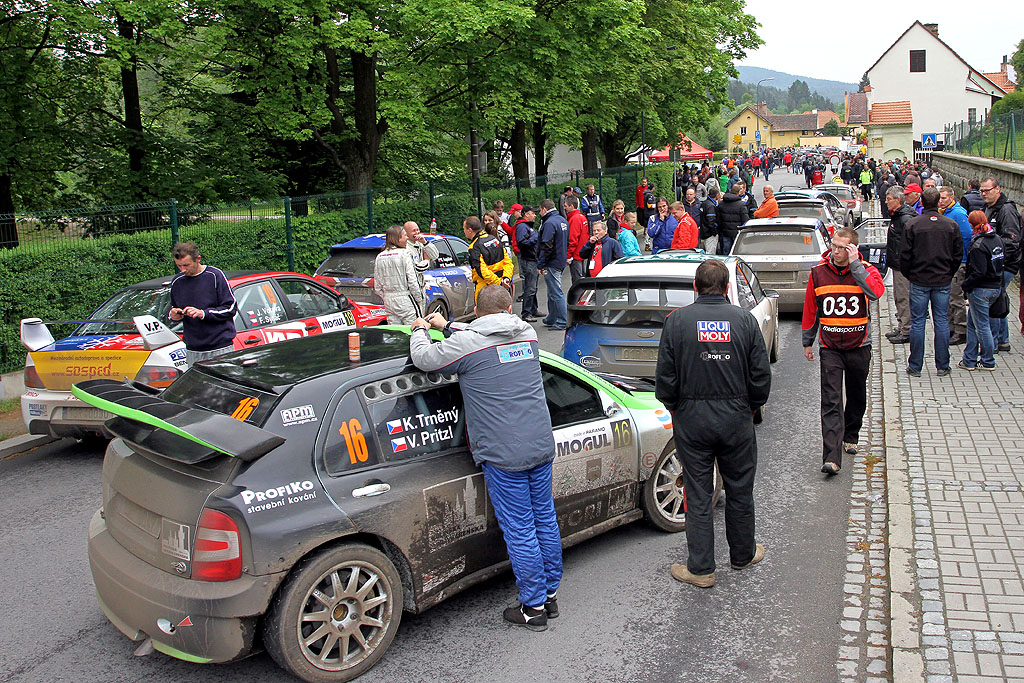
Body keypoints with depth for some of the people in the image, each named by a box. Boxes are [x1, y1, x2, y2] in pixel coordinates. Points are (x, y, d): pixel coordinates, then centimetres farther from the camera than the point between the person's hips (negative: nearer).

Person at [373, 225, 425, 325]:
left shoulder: (379, 257, 7)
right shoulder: (404, 254, -10)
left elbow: (377, 287, 8)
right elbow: (412, 281, -13)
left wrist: (386, 299, 18)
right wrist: (419, 300, -4)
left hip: (389, 302, 6)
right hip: (406, 301, -6)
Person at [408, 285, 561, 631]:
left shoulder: (466, 343, -12)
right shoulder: (527, 334, 8)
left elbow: (423, 358, -2)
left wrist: (420, 330, 18)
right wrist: (446, 326, 32)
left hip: (503, 455, -6)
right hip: (541, 447, 6)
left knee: (519, 530, 3)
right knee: (545, 520, 16)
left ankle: (534, 607, 13)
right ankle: (550, 594, 30)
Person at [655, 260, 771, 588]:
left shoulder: (677, 320, -6)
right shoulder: (745, 320, -3)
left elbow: (665, 377, -6)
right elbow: (761, 376, -2)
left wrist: (675, 407, 10)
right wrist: (751, 407, 14)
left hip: (691, 418, -1)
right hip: (736, 418, 1)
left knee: (697, 493, 7)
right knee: (739, 490, 16)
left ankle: (701, 568, 14)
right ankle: (743, 554, 34)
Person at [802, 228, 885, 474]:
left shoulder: (865, 270, -5)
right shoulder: (818, 272, -2)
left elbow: (876, 292, -28)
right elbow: (810, 309, 8)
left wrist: (855, 265, -25)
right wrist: (807, 342, 12)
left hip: (859, 345, 1)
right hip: (830, 347, -1)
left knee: (857, 396, 17)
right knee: (831, 402, -10)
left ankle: (850, 437, 41)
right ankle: (831, 457, -15)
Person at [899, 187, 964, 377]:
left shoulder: (912, 224, -9)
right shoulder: (951, 225, -2)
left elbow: (905, 255, -7)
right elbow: (958, 254, 4)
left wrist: (909, 275, 8)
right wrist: (949, 274, 17)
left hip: (919, 281, -2)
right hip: (943, 281, 2)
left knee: (917, 322, 4)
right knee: (942, 322, 9)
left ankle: (915, 367, 8)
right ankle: (942, 366, 14)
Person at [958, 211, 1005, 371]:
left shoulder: (978, 244, -20)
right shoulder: (997, 238, 5)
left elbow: (978, 272, -22)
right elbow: (1002, 260, 13)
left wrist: (966, 284, -9)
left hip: (981, 290, -8)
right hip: (996, 286, 8)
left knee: (982, 325, 4)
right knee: (972, 323, 16)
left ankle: (988, 362, 14)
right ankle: (969, 360, 19)